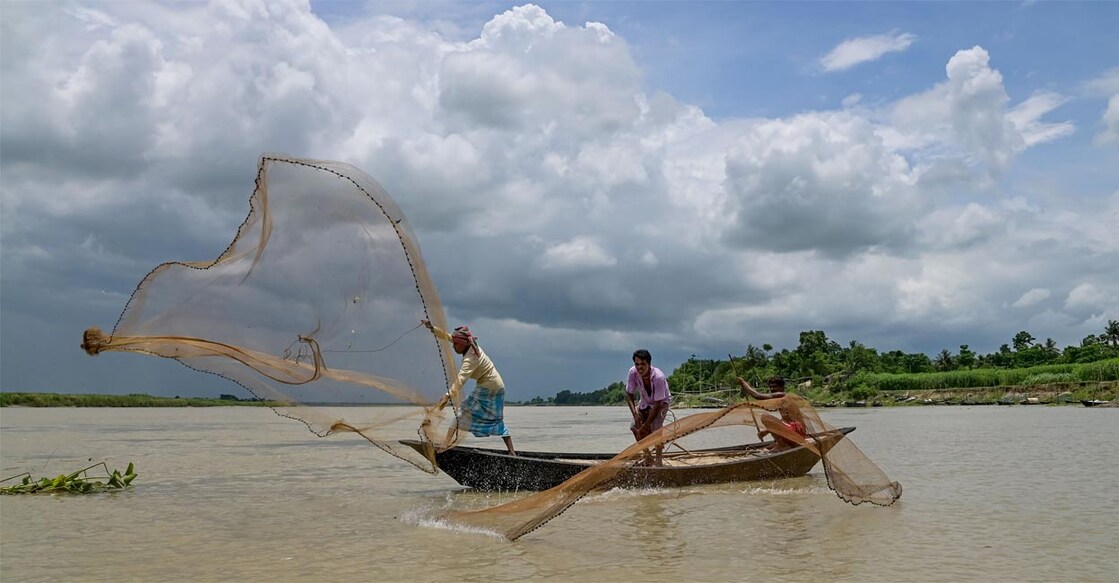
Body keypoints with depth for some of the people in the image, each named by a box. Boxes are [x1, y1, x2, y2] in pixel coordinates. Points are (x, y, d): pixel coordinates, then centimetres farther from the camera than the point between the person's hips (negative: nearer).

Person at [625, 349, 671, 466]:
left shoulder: (658, 377, -37)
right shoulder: (633, 372, -26)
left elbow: (657, 404, -32)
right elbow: (629, 395, -14)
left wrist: (645, 426, -30)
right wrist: (635, 413, -28)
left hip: (662, 402, -5)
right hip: (645, 401, 5)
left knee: (655, 426, -28)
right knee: (634, 426, -10)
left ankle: (659, 459, -11)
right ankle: (647, 458, 7)